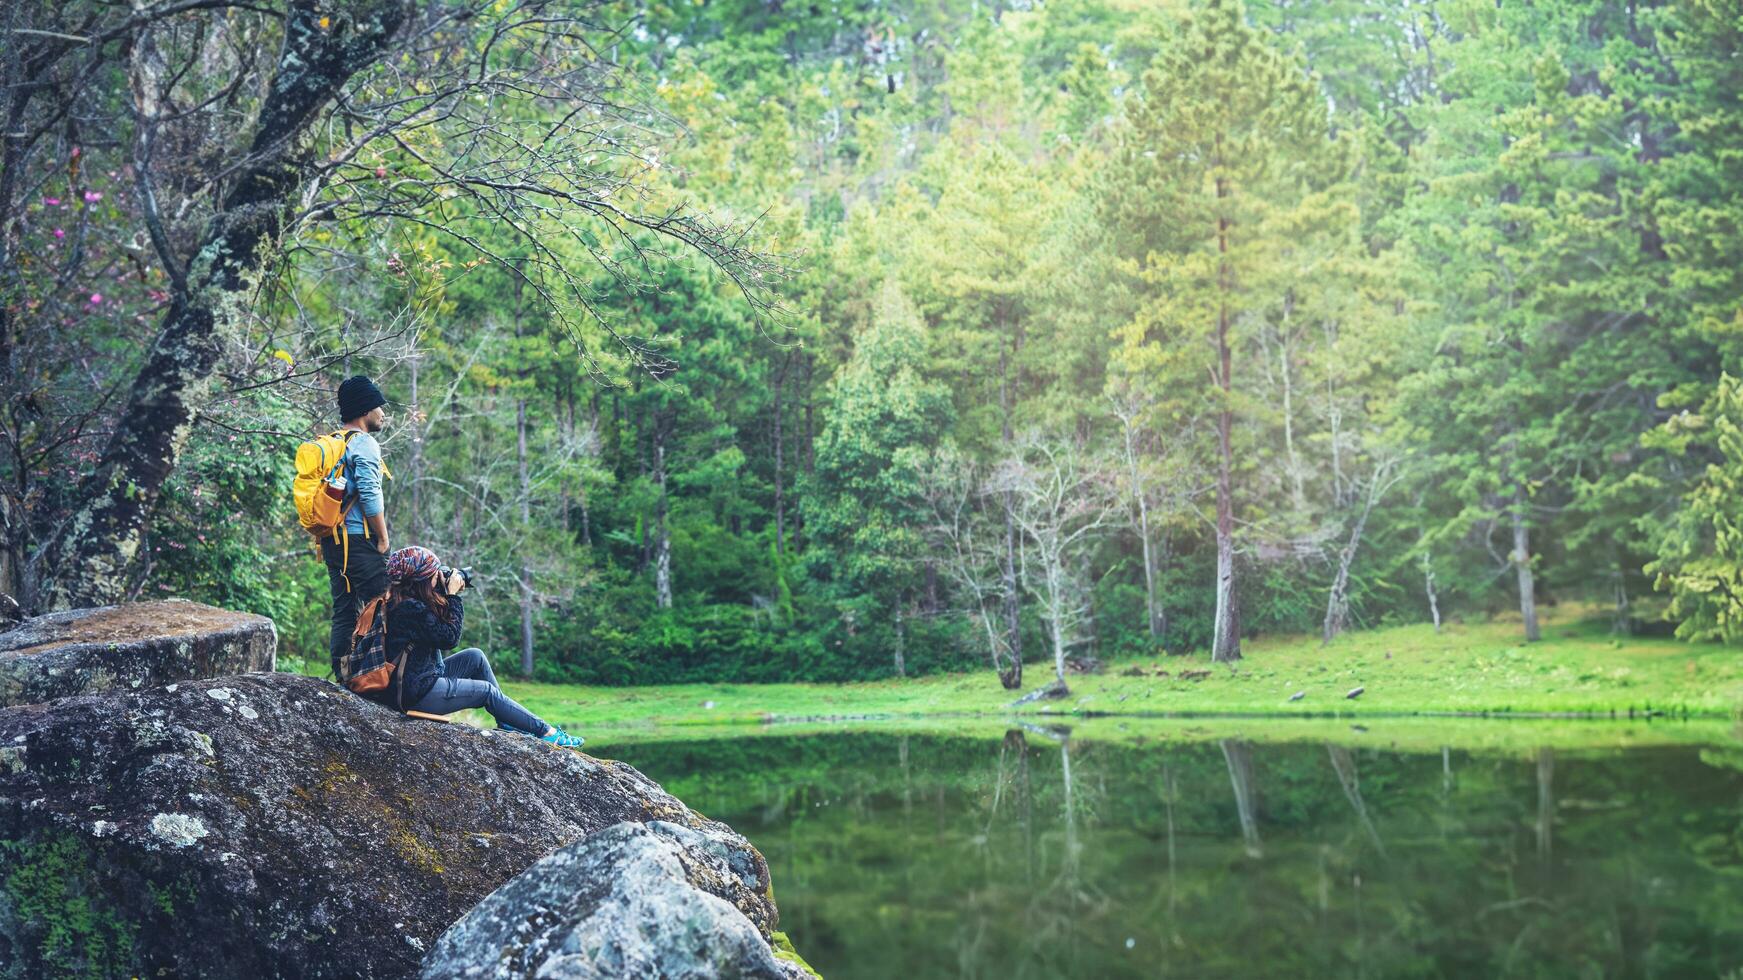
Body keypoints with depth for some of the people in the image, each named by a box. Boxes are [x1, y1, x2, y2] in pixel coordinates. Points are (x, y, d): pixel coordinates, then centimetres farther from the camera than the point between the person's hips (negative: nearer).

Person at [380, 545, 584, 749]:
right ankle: (547, 732, 12)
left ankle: (507, 721, 19)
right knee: (487, 691, 1)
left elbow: (440, 628, 14)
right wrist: (453, 595, -10)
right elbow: (449, 638, -17)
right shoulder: (411, 608, -24)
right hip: (417, 694, -10)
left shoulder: (402, 601, 6)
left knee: (475, 656, 14)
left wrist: (445, 592, 2)